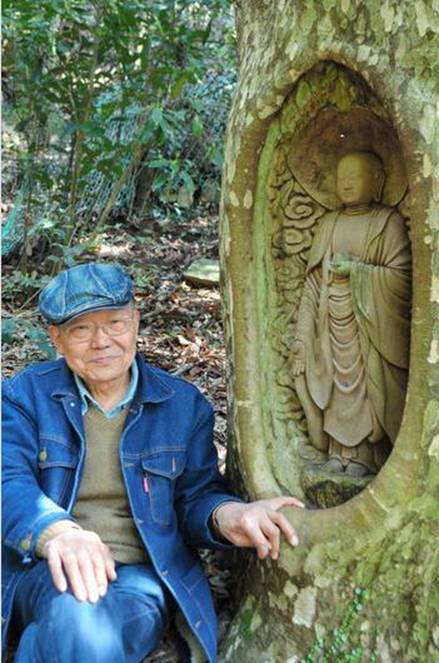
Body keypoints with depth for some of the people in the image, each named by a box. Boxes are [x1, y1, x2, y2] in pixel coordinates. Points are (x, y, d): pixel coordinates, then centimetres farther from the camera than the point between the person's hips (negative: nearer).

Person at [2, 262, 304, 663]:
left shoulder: (184, 404, 11)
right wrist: (56, 533, -31)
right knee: (77, 620, -36)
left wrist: (226, 515, -18)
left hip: (139, 573, 1)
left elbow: (195, 495, 9)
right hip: (45, 567, 0)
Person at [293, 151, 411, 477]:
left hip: (368, 321, -5)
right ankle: (338, 450, 11)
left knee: (364, 383, -5)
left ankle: (364, 454, 3)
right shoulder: (329, 223, 13)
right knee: (333, 381, 4)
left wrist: (355, 270, -16)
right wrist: (304, 332, 5)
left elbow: (400, 275, -10)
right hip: (331, 319, 5)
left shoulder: (388, 221, -2)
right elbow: (315, 277, 11)